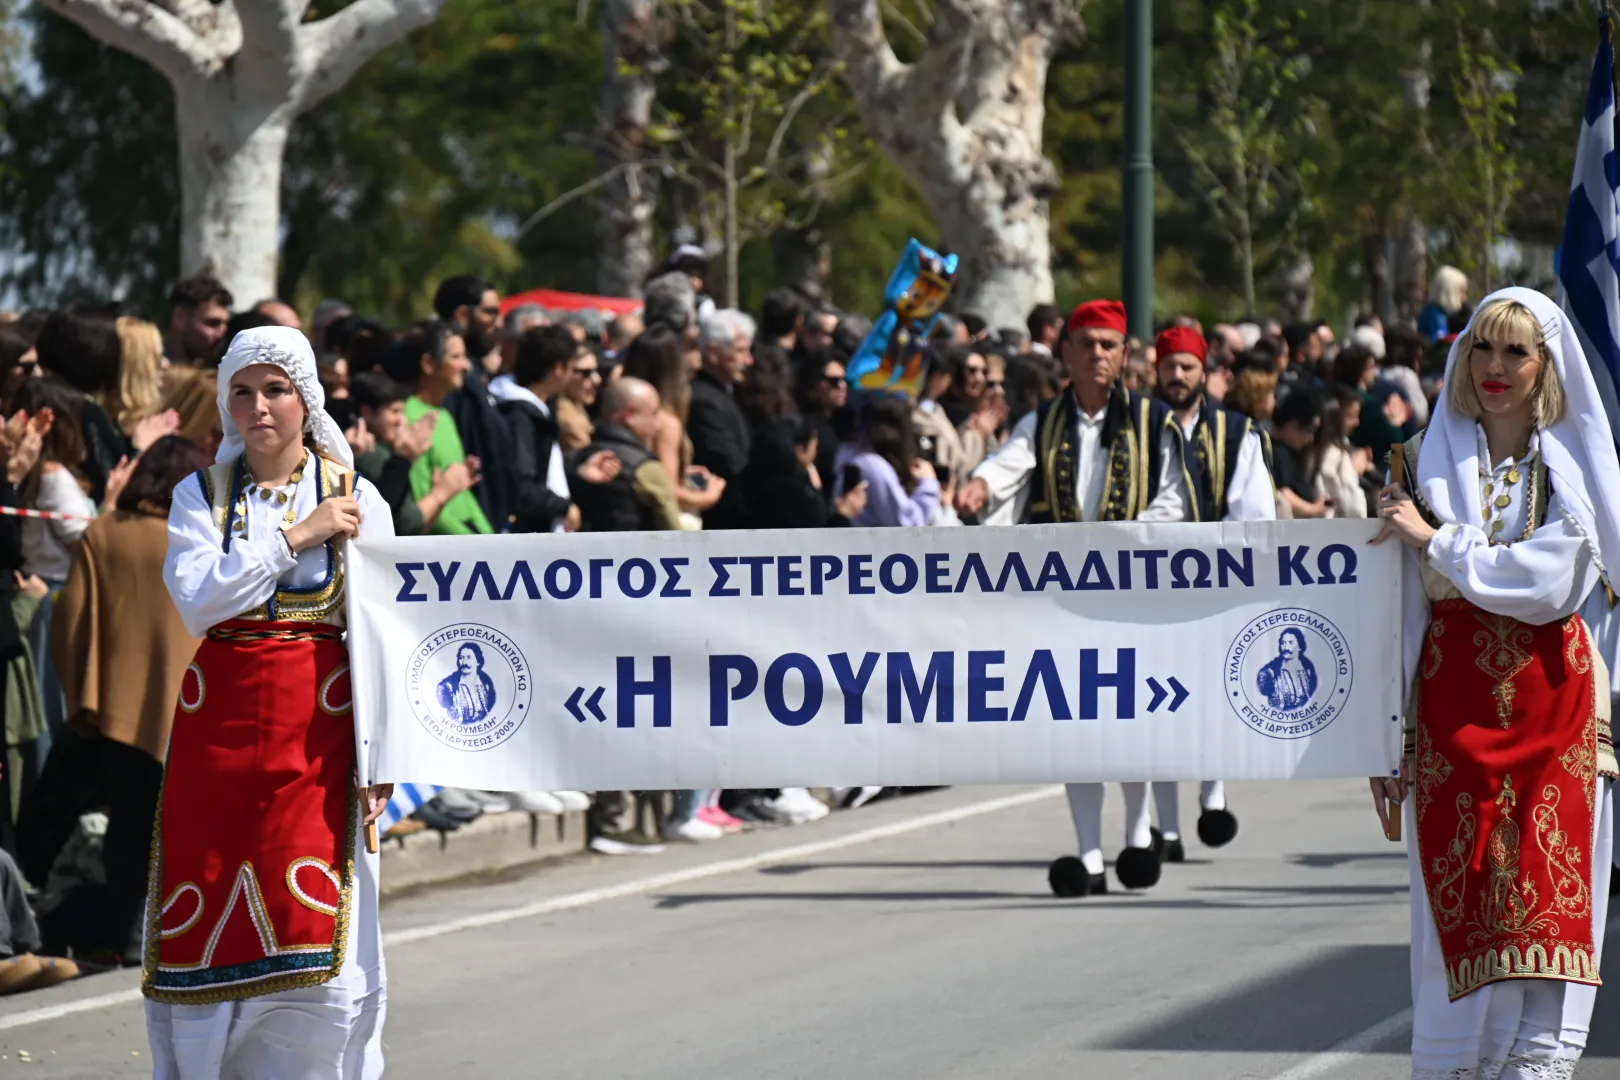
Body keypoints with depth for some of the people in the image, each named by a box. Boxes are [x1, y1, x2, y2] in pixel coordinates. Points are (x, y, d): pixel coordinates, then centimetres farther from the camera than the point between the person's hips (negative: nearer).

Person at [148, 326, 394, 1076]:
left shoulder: (357, 499, 5)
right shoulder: (201, 495, 7)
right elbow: (197, 598, -10)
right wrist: (296, 537, -11)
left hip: (317, 732, -1)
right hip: (217, 727, 1)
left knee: (310, 932, -8)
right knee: (210, 930, 0)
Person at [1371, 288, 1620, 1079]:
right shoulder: (1432, 457, 8)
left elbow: (1554, 579, -12)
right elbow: (1403, 598, 7)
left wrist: (1433, 539, -9)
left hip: (1551, 702, -1)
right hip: (1453, 706, 1)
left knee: (1546, 901, -7)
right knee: (1456, 906, 0)